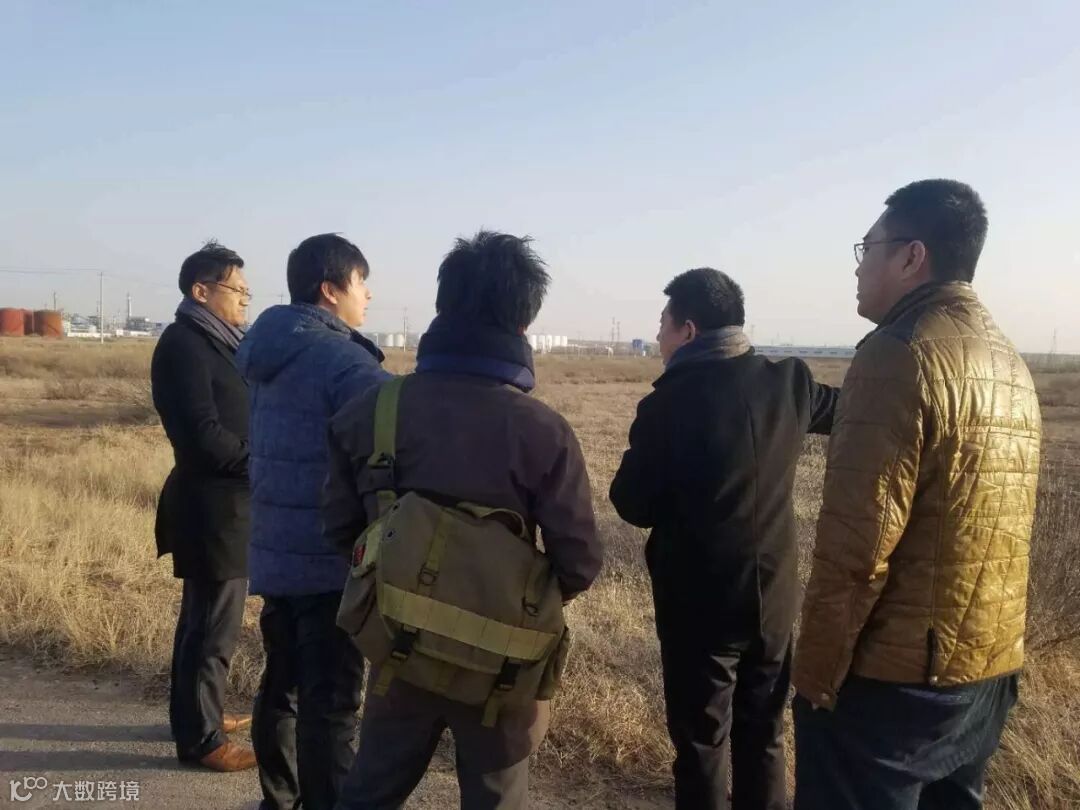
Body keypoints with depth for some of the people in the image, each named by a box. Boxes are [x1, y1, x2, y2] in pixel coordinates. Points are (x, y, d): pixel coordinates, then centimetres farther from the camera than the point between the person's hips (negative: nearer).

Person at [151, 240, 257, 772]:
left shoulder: (214, 343, 14)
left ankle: (196, 714, 34)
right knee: (214, 624, 0)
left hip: (224, 503, 10)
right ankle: (200, 737, 13)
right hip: (212, 506, -9)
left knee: (204, 618, 19)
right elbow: (204, 434, -22)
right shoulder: (184, 344, -15)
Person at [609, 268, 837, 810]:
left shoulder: (669, 402, -19)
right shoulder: (788, 382, -4)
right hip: (773, 593, 5)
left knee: (702, 742, 10)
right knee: (763, 735, 20)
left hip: (699, 600, -5)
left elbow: (633, 505, -11)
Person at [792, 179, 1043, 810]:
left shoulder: (900, 354, -18)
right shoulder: (1011, 363, 10)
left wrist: (816, 674, -14)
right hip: (990, 668, 8)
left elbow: (857, 544, -22)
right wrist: (980, 643, 21)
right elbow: (994, 529, 15)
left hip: (894, 675, -8)